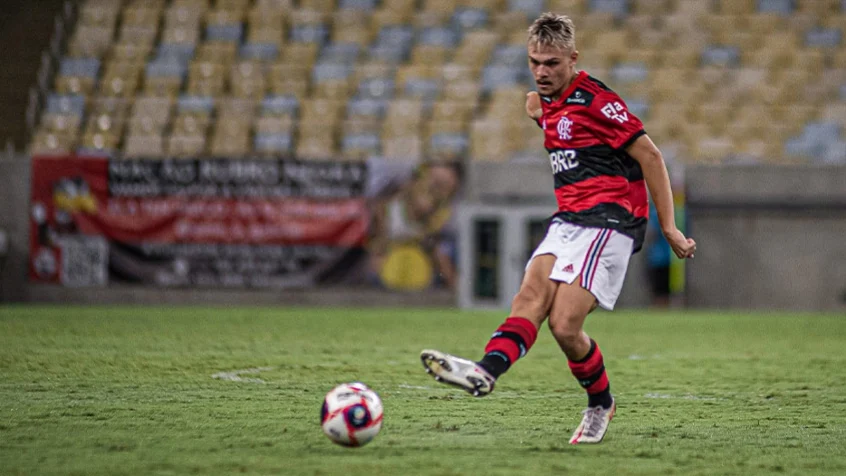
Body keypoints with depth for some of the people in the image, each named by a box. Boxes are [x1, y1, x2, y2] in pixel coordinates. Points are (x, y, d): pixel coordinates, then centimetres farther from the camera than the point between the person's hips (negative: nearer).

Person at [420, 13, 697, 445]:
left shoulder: (595, 100, -10)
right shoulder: (549, 105, 16)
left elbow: (650, 156, -9)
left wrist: (668, 228, -9)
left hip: (608, 220, -7)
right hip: (568, 219, 7)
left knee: (564, 324, -20)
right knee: (531, 295, -19)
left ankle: (600, 403, 0)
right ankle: (486, 371, -39)